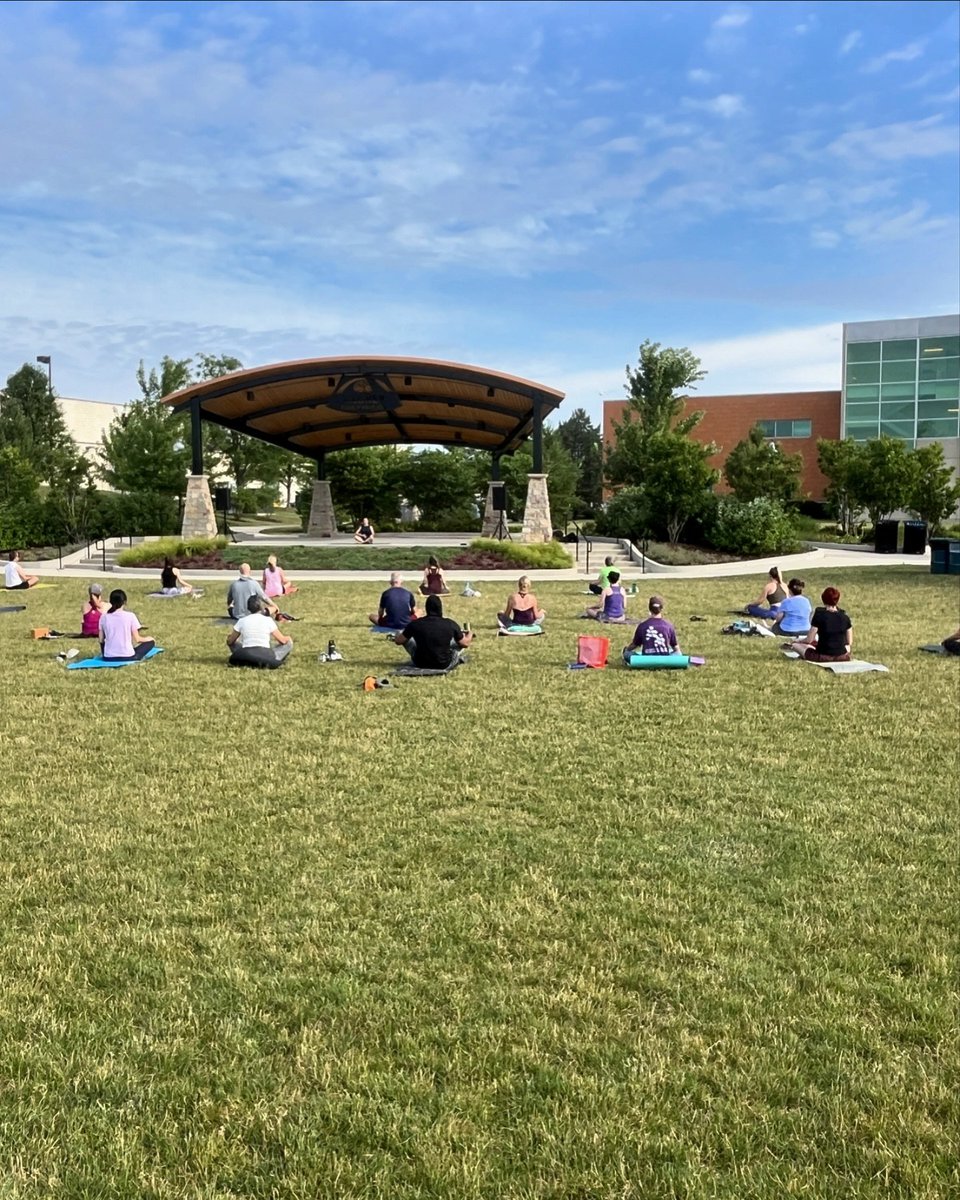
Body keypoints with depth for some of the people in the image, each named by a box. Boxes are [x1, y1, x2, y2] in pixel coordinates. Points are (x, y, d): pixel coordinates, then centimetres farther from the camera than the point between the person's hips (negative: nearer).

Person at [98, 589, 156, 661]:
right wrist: (149, 639, 17)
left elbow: (101, 640, 4)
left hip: (108, 657, 3)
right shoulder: (130, 616, -9)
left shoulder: (104, 617, 0)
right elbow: (137, 639, -4)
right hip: (127, 656, -3)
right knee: (151, 641, 16)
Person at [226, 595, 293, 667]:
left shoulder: (242, 621, 5)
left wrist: (229, 636, 39)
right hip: (266, 657, -2)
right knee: (289, 642, 17)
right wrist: (288, 639, 29)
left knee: (233, 642, 30)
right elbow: (283, 640, 6)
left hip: (246, 656, 2)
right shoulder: (268, 620, 0)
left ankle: (248, 661, 11)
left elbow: (229, 641, 15)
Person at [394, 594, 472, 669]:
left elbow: (398, 641, 0)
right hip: (444, 665, 0)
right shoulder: (451, 624, -12)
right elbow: (465, 644, 2)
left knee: (403, 635, 17)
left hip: (420, 664, 0)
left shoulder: (416, 624, -13)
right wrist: (469, 635, 26)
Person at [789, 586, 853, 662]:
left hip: (823, 657, -2)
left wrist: (798, 641, 15)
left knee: (795, 645, 14)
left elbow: (809, 640, -7)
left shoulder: (819, 616, -11)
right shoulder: (845, 618, -1)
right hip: (842, 657, 2)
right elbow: (849, 642, 7)